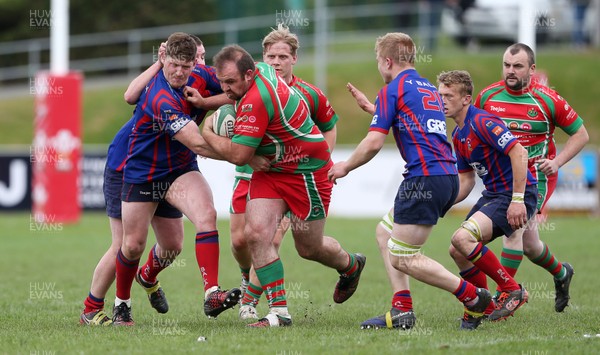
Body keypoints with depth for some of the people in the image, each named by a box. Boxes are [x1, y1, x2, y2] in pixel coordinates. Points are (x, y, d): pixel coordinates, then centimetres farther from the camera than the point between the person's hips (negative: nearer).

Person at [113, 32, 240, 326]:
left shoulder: (194, 77, -9)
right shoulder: (161, 99, -31)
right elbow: (198, 143, -36)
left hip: (180, 170, 4)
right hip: (141, 174, -4)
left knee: (206, 214, -24)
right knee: (133, 245, 8)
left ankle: (211, 295, -32)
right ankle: (121, 304, 36)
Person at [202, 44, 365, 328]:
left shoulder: (256, 100, -32)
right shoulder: (260, 69, -5)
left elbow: (238, 155, -30)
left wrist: (207, 134, -15)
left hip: (306, 172, -9)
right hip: (270, 171, 9)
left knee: (309, 248, 9)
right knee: (256, 233, -11)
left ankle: (351, 266, 43)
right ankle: (279, 312, -9)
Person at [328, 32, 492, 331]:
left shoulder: (392, 90, -4)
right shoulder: (429, 89, 21)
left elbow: (373, 143, -10)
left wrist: (344, 167, 6)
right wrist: (374, 110, 43)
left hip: (424, 178, -9)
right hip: (447, 176, 9)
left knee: (403, 258, -4)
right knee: (386, 232, 19)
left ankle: (472, 296, -6)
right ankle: (401, 310, 10)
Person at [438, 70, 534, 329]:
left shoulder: (482, 122, -18)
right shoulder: (458, 135, 13)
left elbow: (518, 153, -25)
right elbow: (466, 181, 19)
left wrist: (518, 200, -28)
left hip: (516, 194, -10)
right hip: (492, 194, 10)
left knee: (463, 238, -24)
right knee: (458, 251, 7)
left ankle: (512, 290, -12)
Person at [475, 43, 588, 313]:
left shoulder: (548, 100, -13)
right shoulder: (487, 96, -3)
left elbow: (581, 134, -4)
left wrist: (556, 161, -16)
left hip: (536, 176, -5)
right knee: (529, 244, 11)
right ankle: (561, 274, 40)